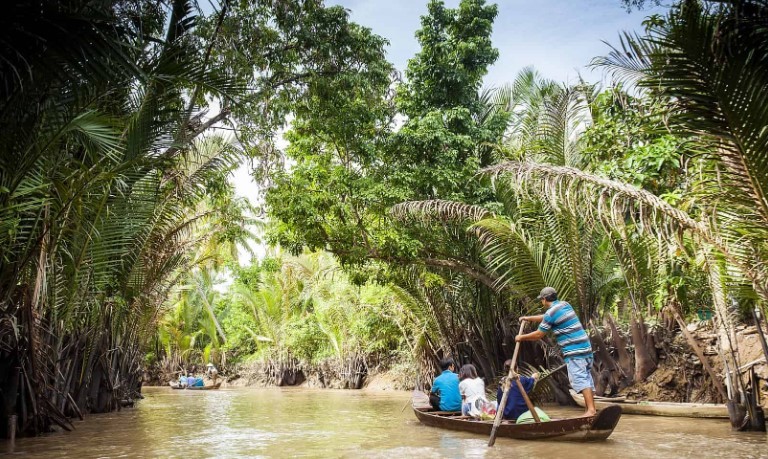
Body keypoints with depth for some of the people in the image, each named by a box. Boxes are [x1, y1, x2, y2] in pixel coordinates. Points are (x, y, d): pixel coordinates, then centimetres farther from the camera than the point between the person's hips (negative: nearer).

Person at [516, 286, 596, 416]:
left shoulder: (551, 312, -11)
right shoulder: (565, 304, 16)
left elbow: (539, 334, -4)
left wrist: (521, 337, 10)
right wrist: (529, 318, 39)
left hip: (574, 350, -9)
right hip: (585, 347, 9)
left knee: (579, 379, -12)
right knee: (587, 378, 9)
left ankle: (591, 410, -19)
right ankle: (591, 409, 12)